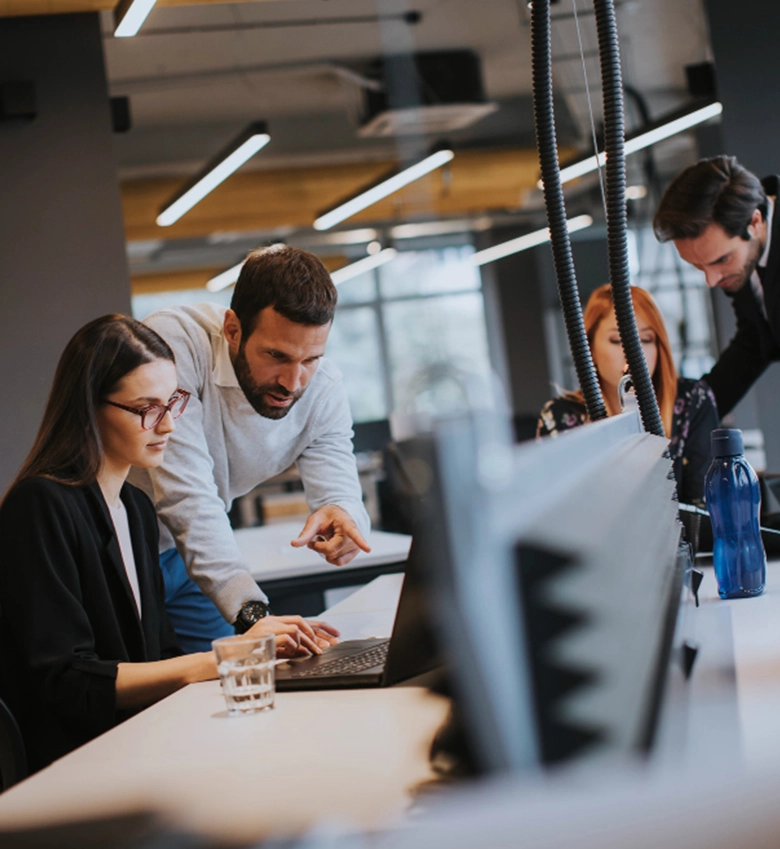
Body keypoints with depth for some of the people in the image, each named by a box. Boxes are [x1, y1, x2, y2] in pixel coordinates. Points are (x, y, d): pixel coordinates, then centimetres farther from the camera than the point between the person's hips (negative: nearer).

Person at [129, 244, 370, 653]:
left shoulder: (323, 388, -12)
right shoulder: (175, 343, -31)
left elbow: (340, 490, -16)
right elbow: (187, 498, -37)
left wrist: (341, 515, -43)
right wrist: (253, 615, -46)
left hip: (184, 556, 5)